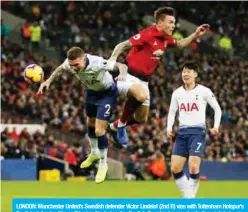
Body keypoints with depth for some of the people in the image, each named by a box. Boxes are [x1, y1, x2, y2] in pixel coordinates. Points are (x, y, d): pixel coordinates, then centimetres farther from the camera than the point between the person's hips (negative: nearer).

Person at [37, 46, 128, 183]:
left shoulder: (97, 63, -42)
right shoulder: (70, 63, -26)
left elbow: (122, 66, -35)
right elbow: (60, 69, 0)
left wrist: (122, 74, -57)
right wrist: (48, 81, -10)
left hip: (107, 93, -6)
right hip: (92, 91, 6)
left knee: (99, 131, -12)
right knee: (90, 124, 25)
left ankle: (103, 164, 10)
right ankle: (94, 153, 53)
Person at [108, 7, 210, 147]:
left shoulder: (166, 39, 5)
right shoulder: (148, 34, -19)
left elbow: (180, 44, 27)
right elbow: (122, 46, -19)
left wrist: (196, 35, 15)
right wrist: (113, 59, -35)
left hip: (143, 80, 8)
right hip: (129, 75, -8)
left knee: (142, 119, 6)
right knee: (141, 96, -38)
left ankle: (115, 126, 32)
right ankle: (122, 123, -15)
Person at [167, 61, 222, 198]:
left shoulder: (204, 91, -1)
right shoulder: (177, 93, 10)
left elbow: (217, 108, 6)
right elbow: (172, 112, 19)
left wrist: (216, 126, -7)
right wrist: (169, 128, 4)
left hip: (198, 131, -4)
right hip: (182, 132, 5)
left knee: (193, 167, -16)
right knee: (175, 168, -5)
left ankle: (191, 199, -4)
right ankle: (187, 197, 7)